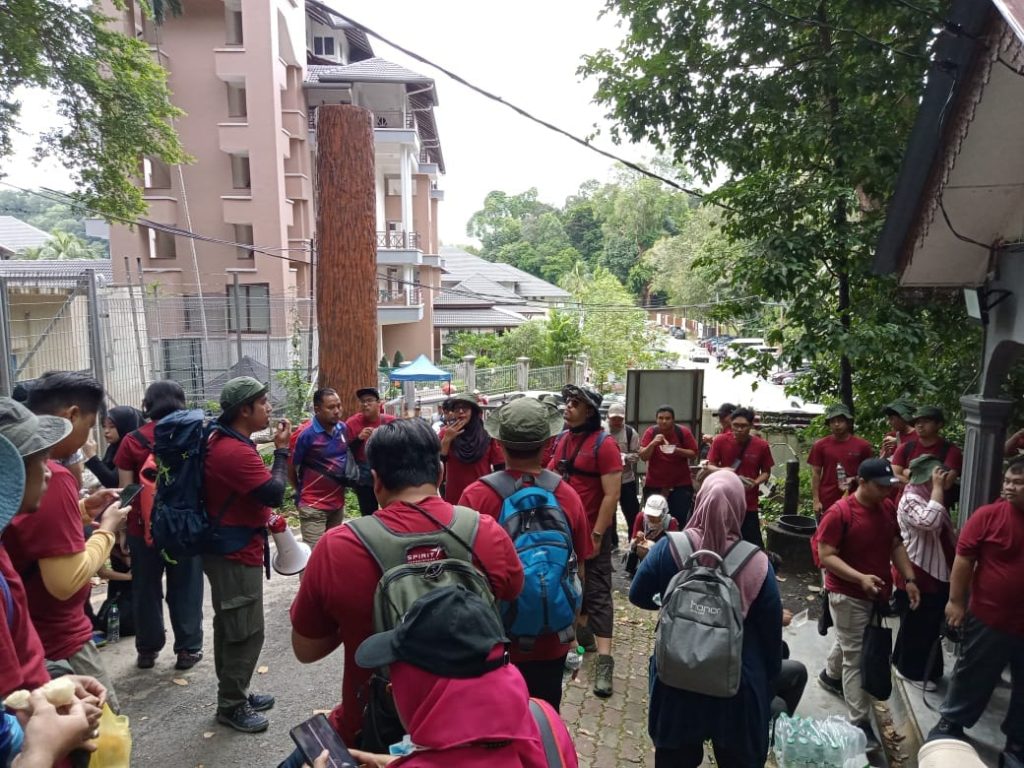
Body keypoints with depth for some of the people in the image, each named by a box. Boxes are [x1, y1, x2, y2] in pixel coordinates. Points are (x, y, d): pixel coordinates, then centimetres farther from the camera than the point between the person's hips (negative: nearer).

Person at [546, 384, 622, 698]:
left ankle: (604, 660, 2)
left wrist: (596, 535, -18)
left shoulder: (604, 444, -16)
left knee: (597, 593, -2)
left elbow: (612, 495, -18)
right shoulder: (561, 440, 4)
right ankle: (582, 630, 37)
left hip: (591, 533, -6)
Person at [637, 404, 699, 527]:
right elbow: (643, 456, -7)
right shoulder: (651, 432, -4)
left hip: (681, 485, 0)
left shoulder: (683, 432, -5)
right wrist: (653, 443, -24)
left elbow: (693, 453, -1)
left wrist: (677, 450, -18)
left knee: (679, 520, -4)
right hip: (654, 485, 1)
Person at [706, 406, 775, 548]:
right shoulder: (720, 441, -7)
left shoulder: (762, 445, -8)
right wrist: (721, 470, -23)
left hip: (749, 504, -1)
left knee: (754, 544, -1)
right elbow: (710, 466, -1)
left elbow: (766, 472, 3)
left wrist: (755, 483, -17)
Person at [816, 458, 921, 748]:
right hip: (848, 595, -7)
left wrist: (909, 579, 0)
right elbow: (826, 556, -22)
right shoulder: (839, 513, -23)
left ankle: (830, 675, 51)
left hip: (878, 593, 7)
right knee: (856, 657, -1)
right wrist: (860, 578, -32)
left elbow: (896, 545, 10)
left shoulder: (887, 508, -1)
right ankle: (860, 723, 9)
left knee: (850, 643, 26)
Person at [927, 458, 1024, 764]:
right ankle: (951, 724, 30)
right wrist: (956, 601, -9)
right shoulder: (988, 515, -12)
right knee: (973, 677, 12)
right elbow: (964, 558, -9)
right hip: (989, 618, -3)